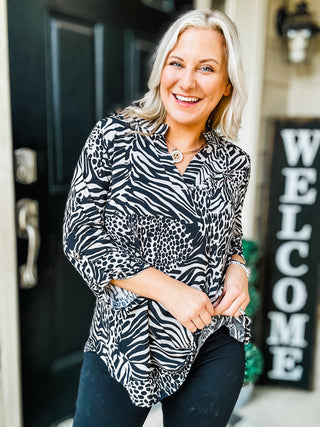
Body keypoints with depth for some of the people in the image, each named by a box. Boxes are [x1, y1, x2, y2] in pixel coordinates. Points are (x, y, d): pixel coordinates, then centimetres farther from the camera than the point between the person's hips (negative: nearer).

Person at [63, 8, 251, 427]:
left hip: (213, 347, 3)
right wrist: (167, 288, -18)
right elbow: (80, 234, -11)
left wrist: (237, 268, -9)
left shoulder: (234, 162, -1)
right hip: (122, 341, -2)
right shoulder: (113, 137, -8)